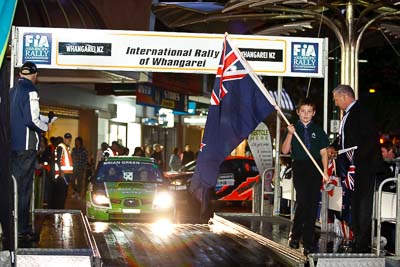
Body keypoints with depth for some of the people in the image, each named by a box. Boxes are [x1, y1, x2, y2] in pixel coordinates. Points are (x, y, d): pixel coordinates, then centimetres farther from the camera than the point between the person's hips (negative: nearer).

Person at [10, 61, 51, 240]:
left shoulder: (12, 91, 12)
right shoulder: (30, 91, -11)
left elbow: (13, 116, 15)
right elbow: (32, 120, -19)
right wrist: (46, 127, 0)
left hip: (11, 144, 7)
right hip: (26, 145, -7)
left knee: (13, 184, 13)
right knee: (24, 187, -3)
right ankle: (22, 228, -1)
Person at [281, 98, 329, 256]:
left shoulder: (318, 131, 9)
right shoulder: (293, 129, 8)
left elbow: (324, 152, 8)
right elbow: (285, 150, 1)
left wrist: (325, 171, -3)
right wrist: (290, 134, -12)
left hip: (315, 168, 2)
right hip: (299, 167, -1)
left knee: (312, 204, 0)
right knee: (302, 202, -14)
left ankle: (308, 241, 7)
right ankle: (295, 235, 4)